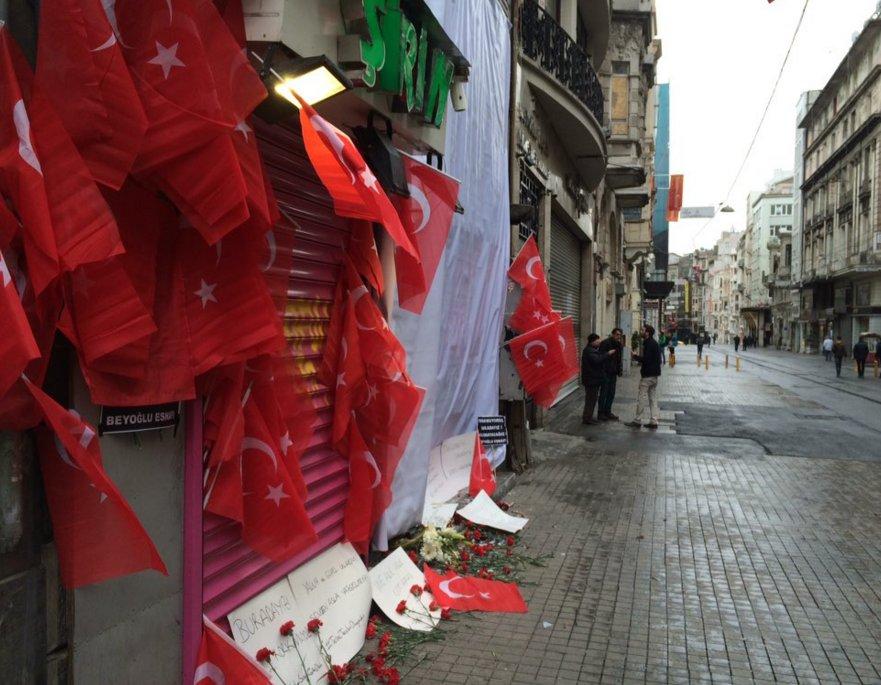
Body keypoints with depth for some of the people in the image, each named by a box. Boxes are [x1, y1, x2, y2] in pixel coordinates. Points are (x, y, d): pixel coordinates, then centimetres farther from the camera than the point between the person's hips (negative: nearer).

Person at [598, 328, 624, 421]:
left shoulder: (619, 345, 10)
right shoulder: (605, 343, -13)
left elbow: (619, 359, 15)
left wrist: (620, 369, 6)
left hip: (613, 373, 7)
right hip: (605, 372, -7)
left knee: (611, 393, 12)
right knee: (604, 393, -1)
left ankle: (607, 412, 23)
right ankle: (601, 413, 8)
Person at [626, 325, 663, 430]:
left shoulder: (649, 344, -16)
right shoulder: (655, 343, 15)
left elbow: (645, 359, -23)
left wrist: (635, 356, -9)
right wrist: (638, 357, 13)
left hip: (647, 375, -10)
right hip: (654, 374, 10)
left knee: (642, 398, -4)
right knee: (653, 398, 11)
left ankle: (637, 421, 1)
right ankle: (654, 421, 12)